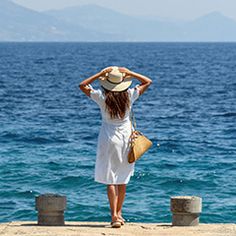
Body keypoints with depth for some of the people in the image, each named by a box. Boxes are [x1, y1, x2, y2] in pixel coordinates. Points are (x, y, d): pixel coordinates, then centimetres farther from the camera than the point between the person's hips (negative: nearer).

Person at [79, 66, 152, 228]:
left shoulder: (101, 96, -12)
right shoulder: (129, 95, -7)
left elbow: (82, 85, -1)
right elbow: (148, 82, 5)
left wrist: (100, 74, -5)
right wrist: (129, 73, -1)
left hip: (109, 139, -2)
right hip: (126, 137, 2)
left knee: (110, 179, -2)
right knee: (122, 179, 14)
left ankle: (114, 215, -13)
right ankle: (119, 213, 23)